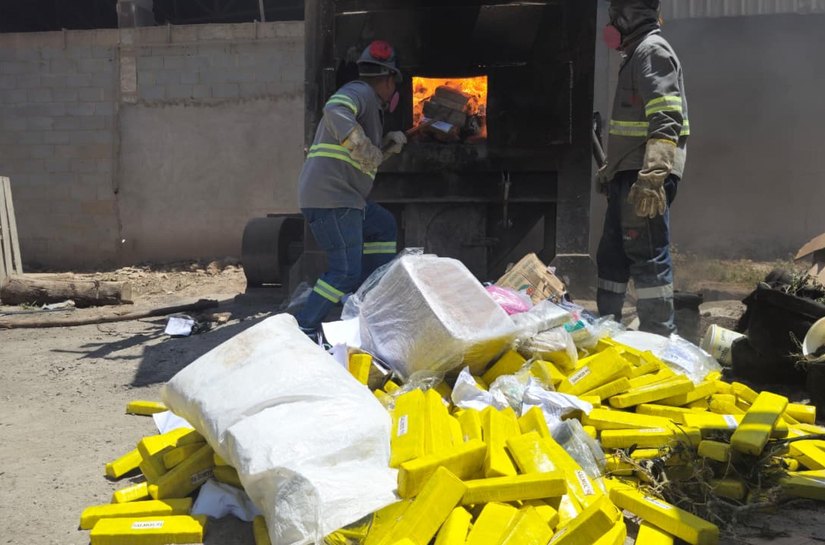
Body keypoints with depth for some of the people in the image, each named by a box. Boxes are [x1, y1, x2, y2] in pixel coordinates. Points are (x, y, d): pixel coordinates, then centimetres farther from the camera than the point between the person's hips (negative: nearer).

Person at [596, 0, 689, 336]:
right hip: (627, 175, 11)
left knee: (648, 256, -8)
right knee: (613, 253, 16)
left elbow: (666, 122, -23)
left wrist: (652, 177, -31)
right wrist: (612, 169, 32)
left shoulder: (653, 50, -11)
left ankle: (659, 337, -3)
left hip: (644, 177, -11)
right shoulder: (637, 54, 21)